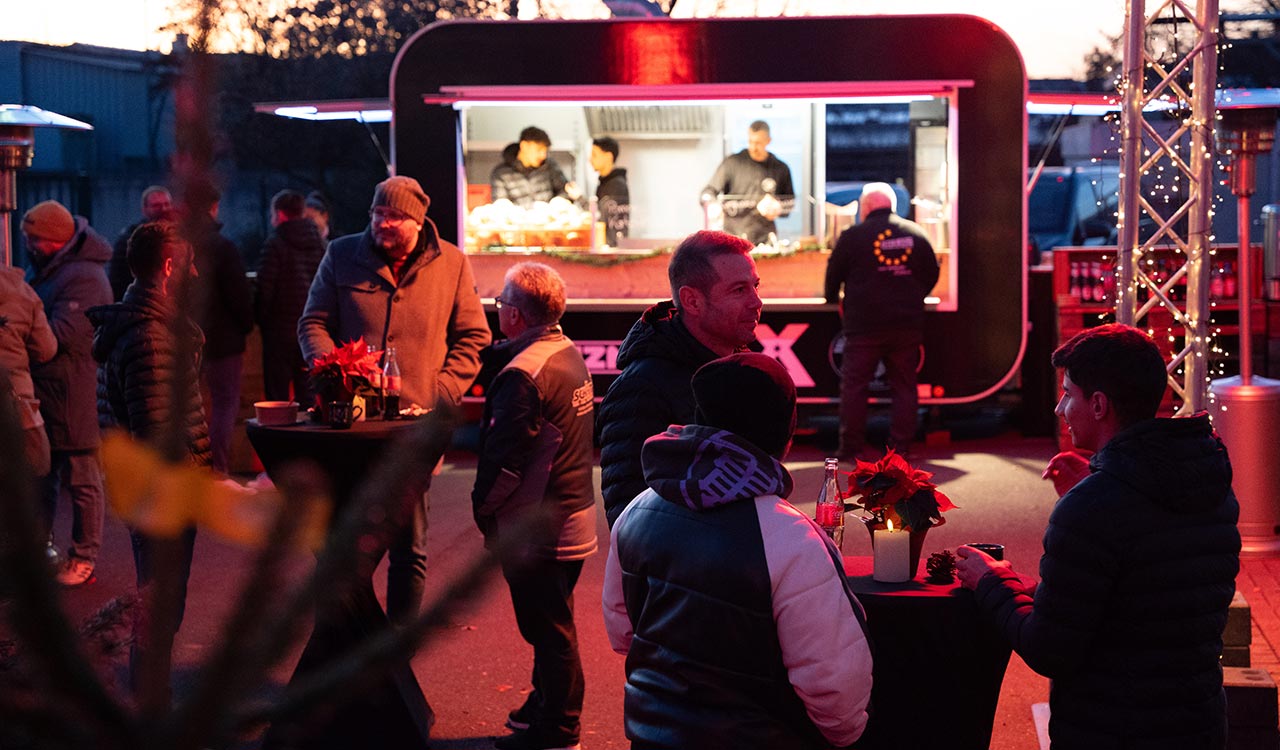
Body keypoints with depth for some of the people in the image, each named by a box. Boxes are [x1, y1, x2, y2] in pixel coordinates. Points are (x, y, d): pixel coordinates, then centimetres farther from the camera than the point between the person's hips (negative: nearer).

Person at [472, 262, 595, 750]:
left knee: (547, 629, 2)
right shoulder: (568, 352, 6)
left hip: (535, 527, -9)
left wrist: (483, 507, -9)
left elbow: (504, 458, -22)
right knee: (552, 624, 22)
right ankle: (547, 707, 37)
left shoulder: (523, 374, -24)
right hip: (573, 514, 9)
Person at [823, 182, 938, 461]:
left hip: (864, 324, -3)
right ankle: (901, 447, 6)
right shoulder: (916, 234, 6)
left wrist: (833, 299, 24)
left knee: (854, 385, 4)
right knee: (904, 386, 9)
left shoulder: (853, 236, -5)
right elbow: (931, 274, 15)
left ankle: (852, 447, 4)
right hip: (907, 324, 3)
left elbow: (834, 274, 5)